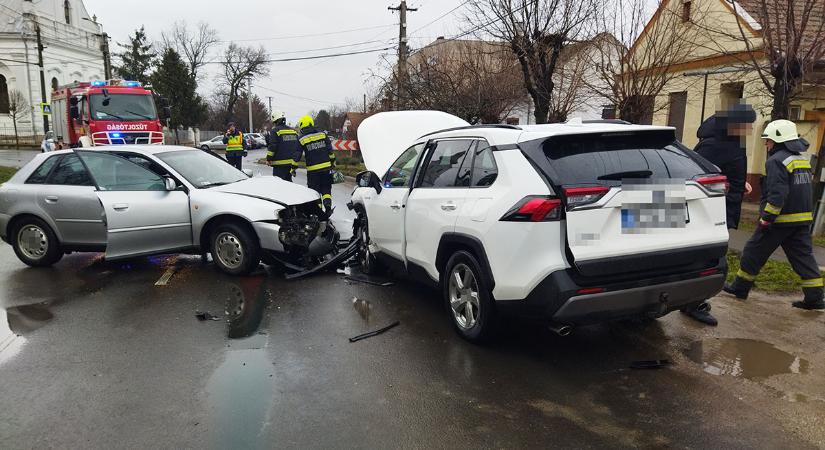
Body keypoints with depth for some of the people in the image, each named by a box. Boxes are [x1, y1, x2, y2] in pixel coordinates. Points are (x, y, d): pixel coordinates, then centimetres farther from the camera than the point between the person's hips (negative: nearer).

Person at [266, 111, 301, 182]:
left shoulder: (274, 131, -8)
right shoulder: (293, 131, 13)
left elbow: (272, 147, -14)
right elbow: (298, 147, 16)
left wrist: (268, 159, -2)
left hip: (280, 163, -7)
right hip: (291, 162, 7)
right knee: (288, 181, 18)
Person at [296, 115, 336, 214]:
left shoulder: (301, 140, -2)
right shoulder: (323, 134, 4)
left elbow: (297, 155, -1)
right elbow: (330, 150, 4)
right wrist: (333, 162, 12)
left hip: (312, 169, -2)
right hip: (326, 167, 2)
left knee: (314, 191, 9)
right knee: (326, 189, 11)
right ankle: (328, 206, -6)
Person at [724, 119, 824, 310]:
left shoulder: (777, 161, -16)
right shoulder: (803, 160, 14)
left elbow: (777, 195, -23)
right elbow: (803, 189, 21)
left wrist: (766, 219, -20)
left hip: (781, 219, -8)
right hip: (803, 220, 8)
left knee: (754, 252, 5)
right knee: (804, 256, 10)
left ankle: (740, 287, 14)